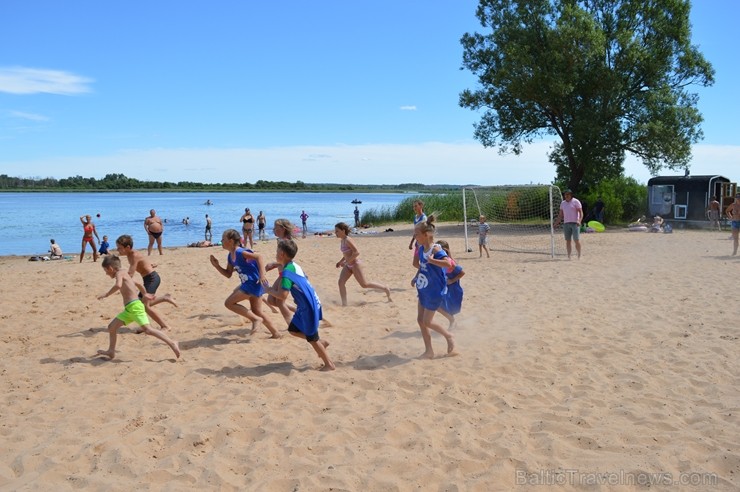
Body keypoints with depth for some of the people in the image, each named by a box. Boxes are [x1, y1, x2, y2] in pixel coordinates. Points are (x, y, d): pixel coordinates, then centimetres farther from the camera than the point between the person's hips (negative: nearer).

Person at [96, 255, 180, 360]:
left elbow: (118, 285, -26)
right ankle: (111, 351, 24)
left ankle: (172, 343, -21)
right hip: (129, 309, 10)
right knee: (111, 326, 14)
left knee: (147, 329, -19)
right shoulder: (125, 275, 22)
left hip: (134, 306, -10)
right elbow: (138, 285, 36)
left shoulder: (119, 273, -5)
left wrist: (106, 294, -15)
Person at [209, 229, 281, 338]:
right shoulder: (230, 256, 12)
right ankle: (275, 334, 23)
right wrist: (217, 265, 7)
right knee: (257, 312, 16)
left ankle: (255, 319, -3)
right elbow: (228, 274, 19)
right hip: (249, 284, 10)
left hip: (254, 283, -10)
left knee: (229, 303, -6)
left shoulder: (240, 252, -17)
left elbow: (258, 257, -28)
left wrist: (262, 275, -37)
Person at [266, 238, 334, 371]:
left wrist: (268, 290, -11)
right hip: (307, 305, 9)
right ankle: (321, 343, 25)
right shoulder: (294, 266, 7)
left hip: (308, 307, -9)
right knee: (293, 329, 19)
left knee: (312, 338, 3)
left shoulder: (286, 272, -21)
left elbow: (283, 295, -28)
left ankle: (329, 364, 14)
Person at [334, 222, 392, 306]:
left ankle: (386, 289, 15)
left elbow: (356, 252, -26)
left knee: (364, 284, 1)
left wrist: (346, 261, -22)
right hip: (348, 265, 9)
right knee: (341, 282, -6)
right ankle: (344, 304, -3)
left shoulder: (348, 240, -19)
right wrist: (340, 261, 14)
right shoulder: (342, 240, 9)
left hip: (355, 264, -9)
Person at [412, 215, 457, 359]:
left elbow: (448, 263, -39)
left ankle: (449, 336, 22)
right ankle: (429, 351, 19)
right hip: (424, 290, 9)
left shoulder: (436, 249, -23)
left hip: (435, 292, -9)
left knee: (427, 321, -2)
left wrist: (432, 260, -43)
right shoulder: (421, 249, 1)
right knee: (420, 320, 9)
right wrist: (417, 277, 15)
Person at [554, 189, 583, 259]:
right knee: (568, 240, 2)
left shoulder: (576, 201, -1)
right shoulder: (562, 203, 15)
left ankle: (579, 255, 2)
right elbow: (560, 214, 19)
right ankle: (569, 256, 5)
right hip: (566, 224, 5)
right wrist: (557, 222, 9)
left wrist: (579, 220, -22)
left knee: (576, 240, -8)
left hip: (575, 223, -5)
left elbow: (581, 212, -7)